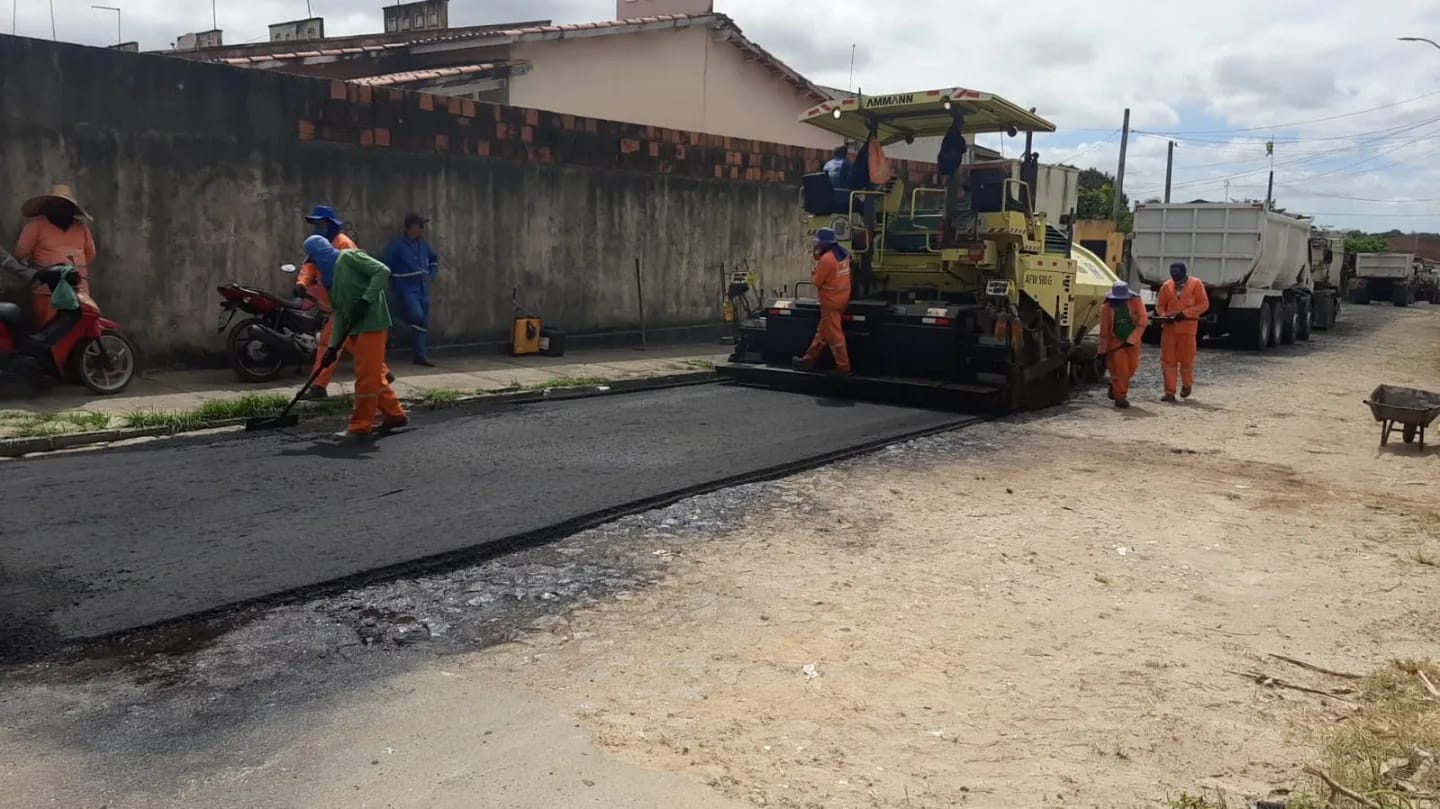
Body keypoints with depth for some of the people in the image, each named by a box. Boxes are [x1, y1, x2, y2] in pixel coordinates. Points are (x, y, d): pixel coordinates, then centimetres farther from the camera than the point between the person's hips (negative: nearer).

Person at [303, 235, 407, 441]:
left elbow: (383, 271, -16)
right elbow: (339, 313, 18)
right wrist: (333, 347, 12)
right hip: (356, 329, 9)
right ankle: (395, 414, 25)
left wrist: (366, 300, -22)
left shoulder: (348, 257, -5)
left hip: (371, 324, -9)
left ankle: (361, 426, 0)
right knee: (374, 375, 15)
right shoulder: (331, 274, 20)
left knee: (366, 377, -5)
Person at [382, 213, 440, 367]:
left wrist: (431, 274, 16)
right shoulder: (397, 244, -11)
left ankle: (421, 355, 12)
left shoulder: (423, 244, 10)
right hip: (406, 289, -7)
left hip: (422, 288, 7)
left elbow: (434, 259, 27)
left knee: (423, 321, 5)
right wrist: (396, 281, -9)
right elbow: (386, 266, -13)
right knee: (417, 316, -26)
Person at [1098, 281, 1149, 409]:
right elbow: (1104, 331, -4)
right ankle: (1120, 397, 4)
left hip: (1132, 342, 2)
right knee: (1120, 370, -9)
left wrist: (1131, 340, -23)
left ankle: (1114, 385, 37)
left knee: (1131, 368, 11)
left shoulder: (1135, 302, -8)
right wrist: (1103, 351, -4)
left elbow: (1143, 321, -15)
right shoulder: (1107, 308, -9)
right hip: (1116, 342, -2)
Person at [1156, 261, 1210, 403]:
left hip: (1188, 327, -3)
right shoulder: (1167, 286, 7)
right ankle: (1170, 392, 5)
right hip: (1169, 327, 3)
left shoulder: (1195, 284, -1)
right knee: (1168, 360, 0)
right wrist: (1164, 315, -9)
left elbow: (1204, 304, -5)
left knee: (1186, 359, 4)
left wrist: (1185, 313, -16)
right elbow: (1160, 305, 13)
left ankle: (1187, 385, 31)